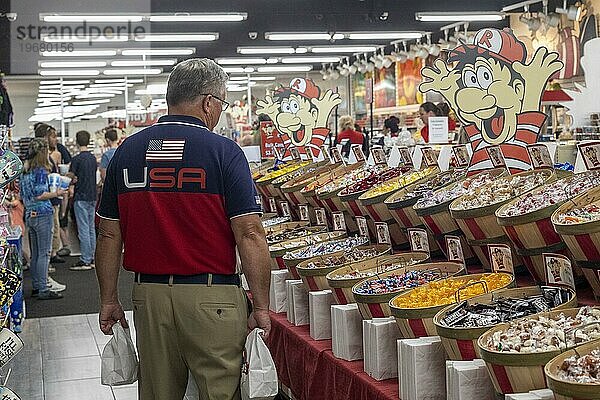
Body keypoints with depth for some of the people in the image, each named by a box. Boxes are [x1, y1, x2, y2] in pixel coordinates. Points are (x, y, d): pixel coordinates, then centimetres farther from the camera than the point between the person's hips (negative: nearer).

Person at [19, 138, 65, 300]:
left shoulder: (25, 171, 12)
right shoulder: (41, 170, -12)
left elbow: (22, 195, 17)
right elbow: (40, 195, -18)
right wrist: (56, 193, -6)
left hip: (29, 214, 8)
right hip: (42, 214, -8)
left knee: (35, 253, 13)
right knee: (44, 253, -4)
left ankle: (36, 287, 19)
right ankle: (43, 289, -3)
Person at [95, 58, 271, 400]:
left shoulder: (127, 151, 5)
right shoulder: (223, 151, -8)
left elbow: (109, 235, 7)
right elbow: (249, 235, -13)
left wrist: (109, 300, 16)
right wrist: (262, 307, -6)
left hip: (149, 295, 5)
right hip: (211, 296, -4)